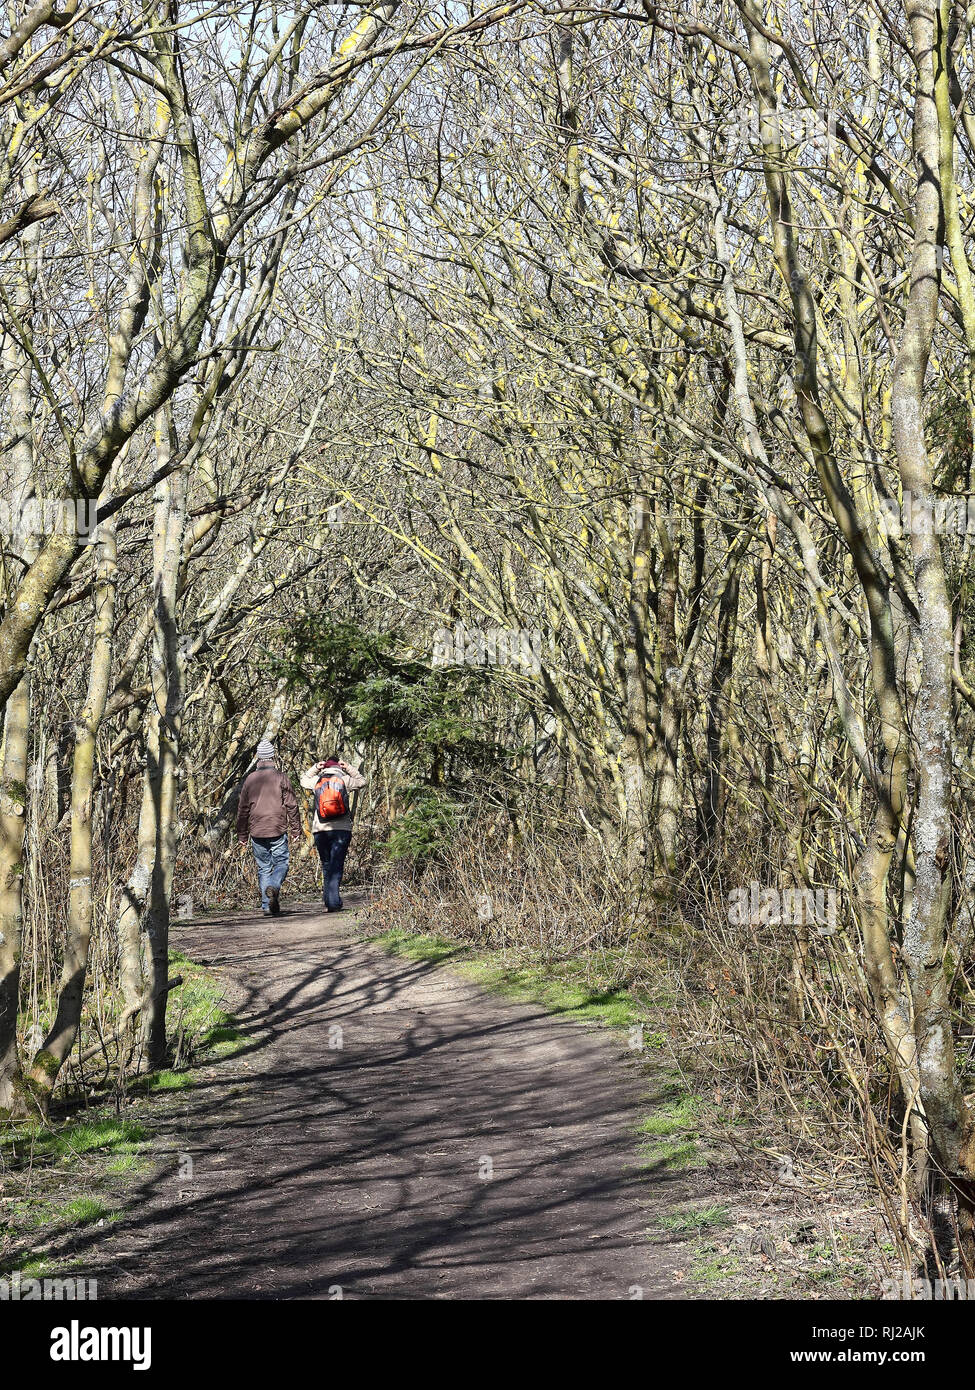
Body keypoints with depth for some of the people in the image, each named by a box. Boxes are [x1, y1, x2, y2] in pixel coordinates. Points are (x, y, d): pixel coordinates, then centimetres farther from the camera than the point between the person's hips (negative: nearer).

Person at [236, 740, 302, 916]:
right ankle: (273, 887, -22)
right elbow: (291, 806, -3)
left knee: (263, 868, 9)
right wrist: (296, 829, 6)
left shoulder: (250, 779, 6)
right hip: (278, 831, -3)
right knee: (282, 862, 7)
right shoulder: (281, 778, -3)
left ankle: (267, 905, 6)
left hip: (256, 832, 3)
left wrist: (242, 835, 16)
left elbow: (242, 809, 9)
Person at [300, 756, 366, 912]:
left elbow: (303, 780, 29)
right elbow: (361, 781, 22)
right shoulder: (345, 780, 2)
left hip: (320, 830, 2)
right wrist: (348, 768, 23)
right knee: (336, 866, -3)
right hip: (342, 829, -2)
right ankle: (332, 902, -14)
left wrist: (315, 768, 26)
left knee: (326, 865, 13)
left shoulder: (317, 781, 7)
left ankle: (329, 901, 10)